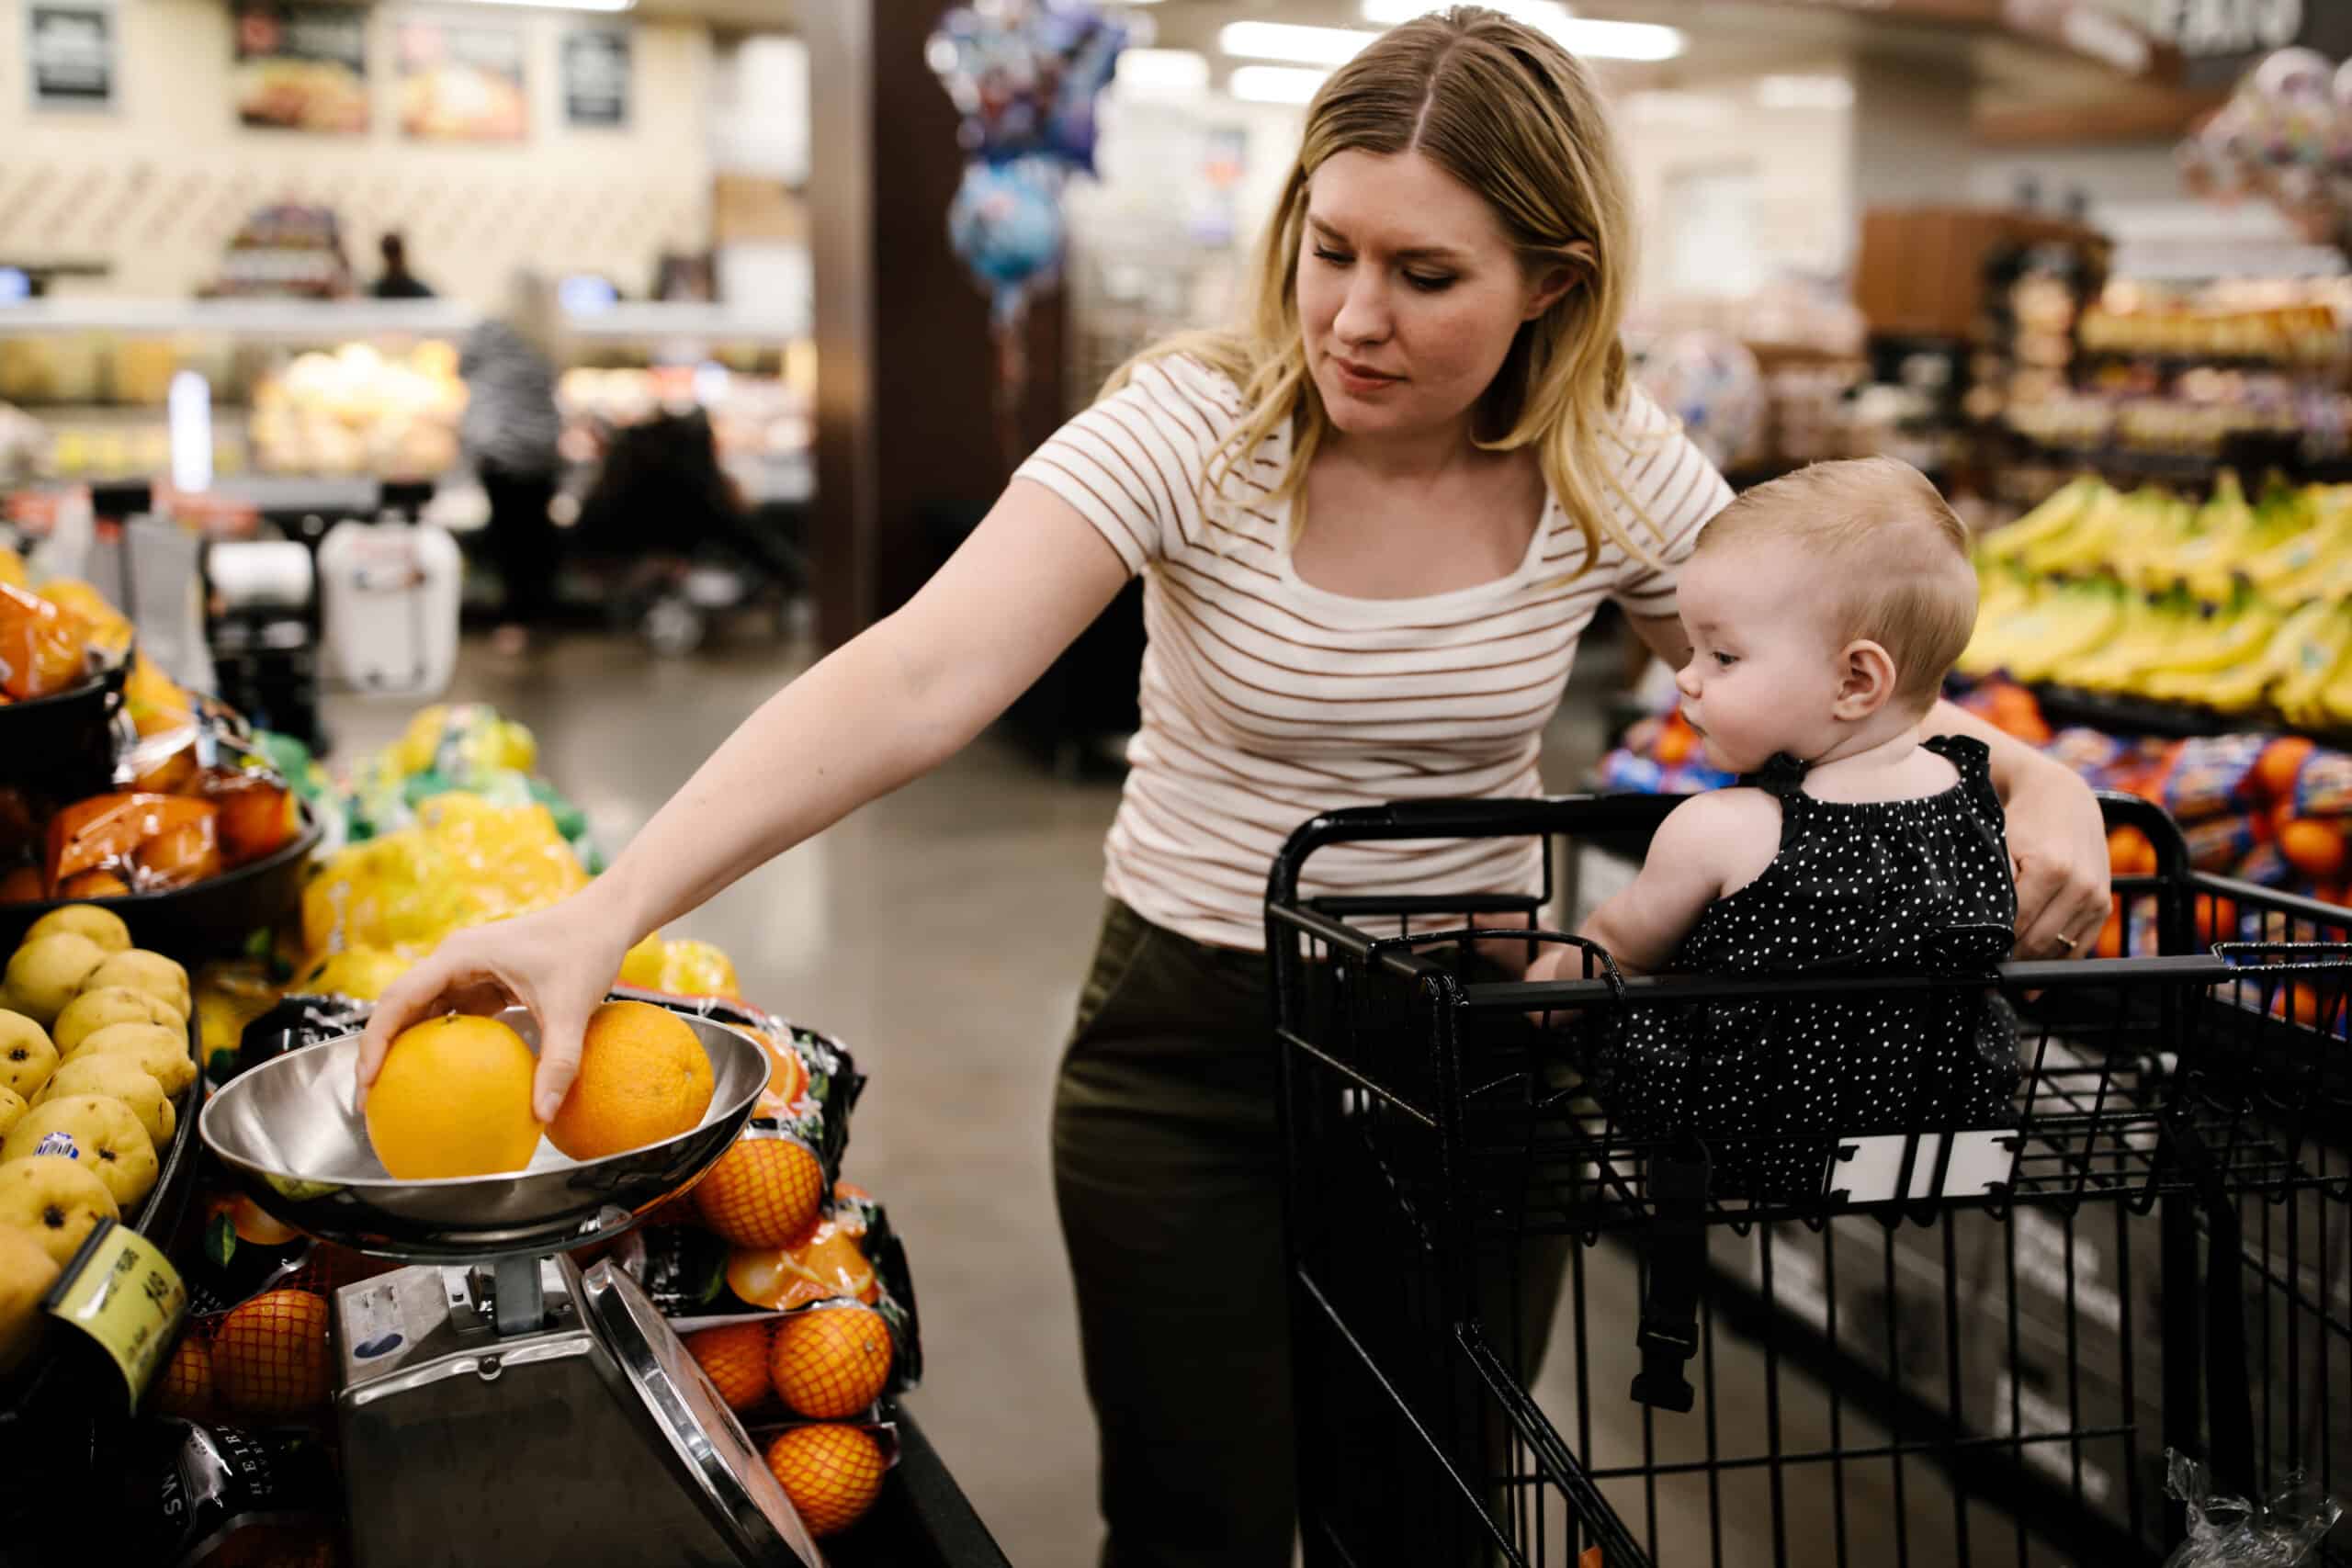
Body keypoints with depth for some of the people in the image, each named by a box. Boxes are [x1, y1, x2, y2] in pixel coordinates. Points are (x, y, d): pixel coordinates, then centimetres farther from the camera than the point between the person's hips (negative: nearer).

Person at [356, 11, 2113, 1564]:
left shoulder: (1617, 474, -10)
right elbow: (915, 682, -31)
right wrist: (610, 911, -42)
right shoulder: (1193, 432, -20)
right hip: (1193, 1044, -2)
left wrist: (2025, 772, -21)